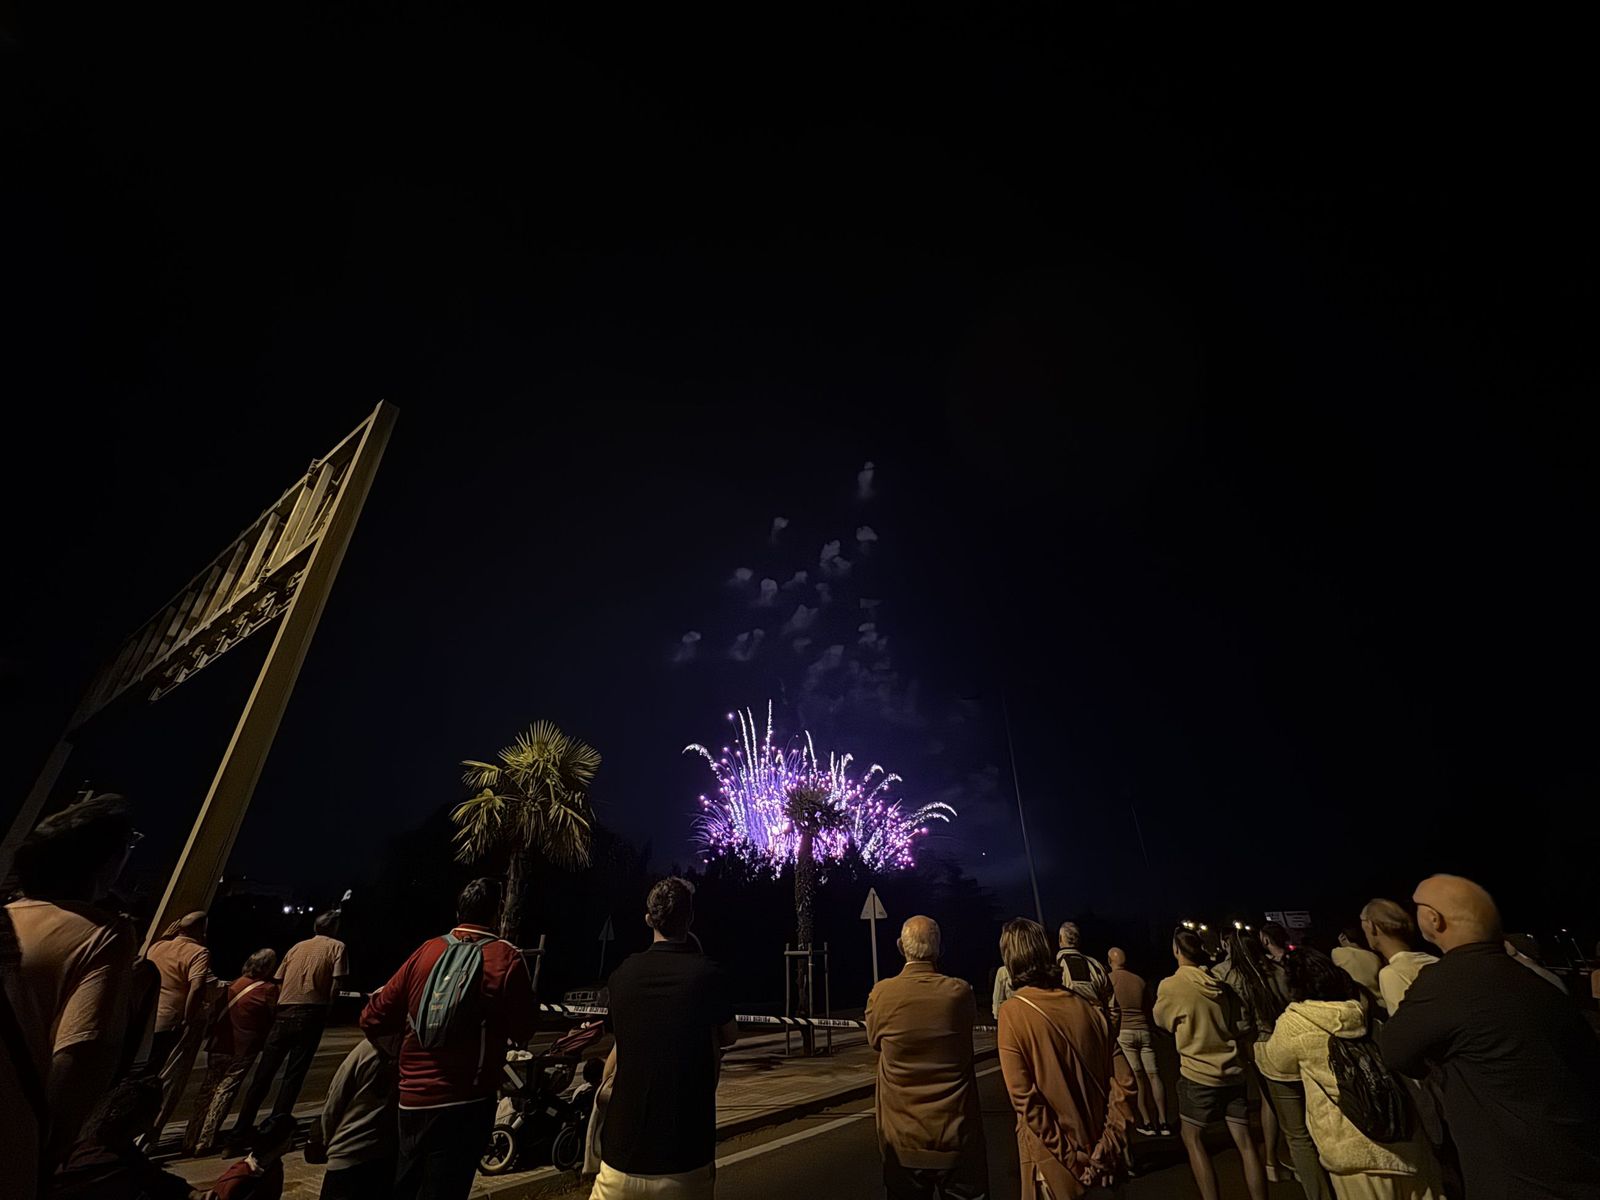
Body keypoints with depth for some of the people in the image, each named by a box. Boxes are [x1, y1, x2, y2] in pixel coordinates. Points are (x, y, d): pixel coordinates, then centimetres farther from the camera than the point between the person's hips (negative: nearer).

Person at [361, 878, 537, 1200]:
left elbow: (374, 1020, 2)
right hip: (465, 1101, -5)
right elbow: (523, 1031, -8)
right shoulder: (506, 958, -12)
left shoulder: (426, 951, -1)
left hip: (412, 1098, 5)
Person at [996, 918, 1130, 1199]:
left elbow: (1024, 1098, -20)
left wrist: (1070, 1158, -11)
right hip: (1099, 1156, 4)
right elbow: (1123, 1080, -5)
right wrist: (1109, 1143, -1)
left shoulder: (1012, 1013, -17)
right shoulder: (1087, 1007, -6)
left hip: (1055, 1164, -4)